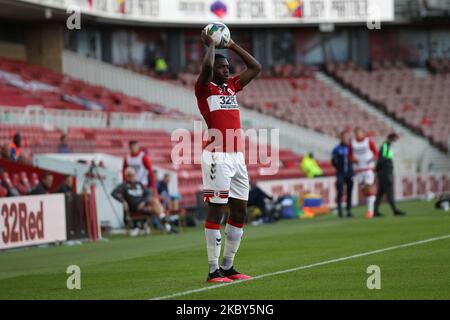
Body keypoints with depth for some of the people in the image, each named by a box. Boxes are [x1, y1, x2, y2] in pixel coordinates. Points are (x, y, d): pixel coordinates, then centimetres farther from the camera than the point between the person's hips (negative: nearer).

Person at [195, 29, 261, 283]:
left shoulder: (232, 86, 18)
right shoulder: (205, 88, -2)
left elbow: (256, 67, 23)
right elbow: (207, 66, -22)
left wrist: (232, 45, 18)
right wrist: (211, 44, -4)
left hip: (237, 157, 8)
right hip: (217, 157, -8)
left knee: (240, 212, 9)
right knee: (217, 211, -7)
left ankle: (228, 266, 17)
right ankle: (214, 270, -5)